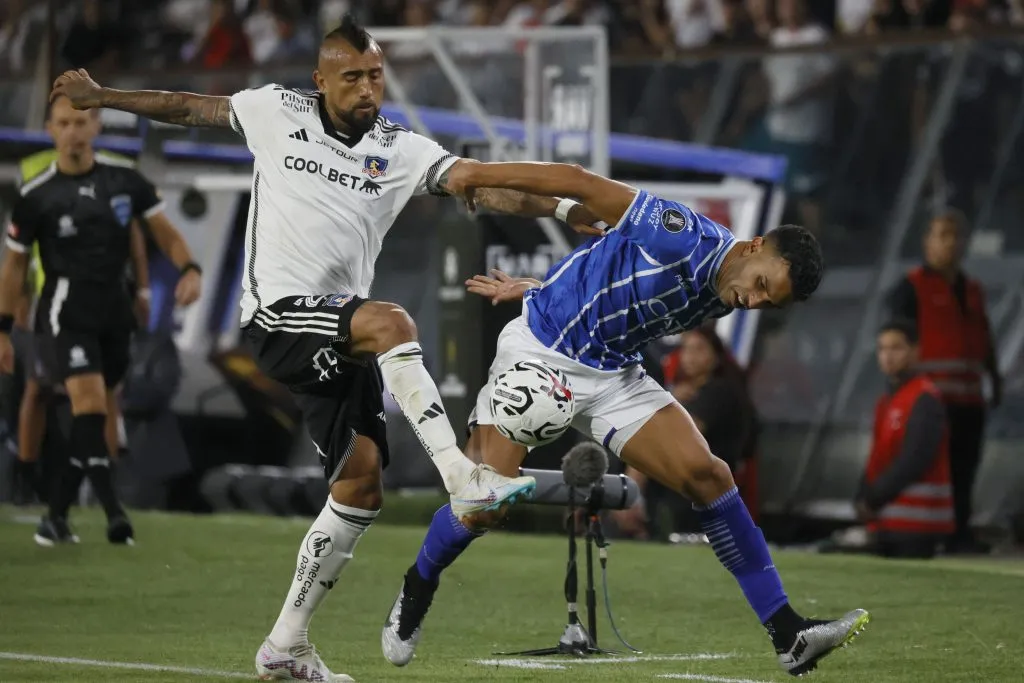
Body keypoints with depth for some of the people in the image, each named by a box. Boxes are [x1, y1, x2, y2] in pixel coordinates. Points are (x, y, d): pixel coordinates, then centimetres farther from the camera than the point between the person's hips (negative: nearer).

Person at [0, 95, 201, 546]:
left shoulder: (124, 180, 2)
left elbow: (164, 232, 9)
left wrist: (189, 270, -11)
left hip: (114, 315, 4)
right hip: (65, 316, -4)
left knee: (94, 418, 6)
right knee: (89, 401, -22)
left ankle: (56, 516, 17)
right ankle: (113, 511, -28)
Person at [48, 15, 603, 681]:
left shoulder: (403, 150, 3)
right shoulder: (275, 112, 1)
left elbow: (480, 184, -10)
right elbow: (190, 107, 16)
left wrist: (561, 208, -25)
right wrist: (101, 96, 21)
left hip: (340, 336, 5)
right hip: (278, 315, -5)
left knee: (361, 486, 2)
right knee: (389, 321, -32)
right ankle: (462, 477, -38)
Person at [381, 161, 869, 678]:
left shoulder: (718, 301, 2)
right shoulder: (686, 238, -24)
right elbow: (580, 182, -19)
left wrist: (539, 292, 22)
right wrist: (480, 174, -15)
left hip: (613, 376, 7)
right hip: (539, 351, -7)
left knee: (707, 475, -10)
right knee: (483, 507, -13)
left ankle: (788, 636, -11)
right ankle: (415, 592, 21)